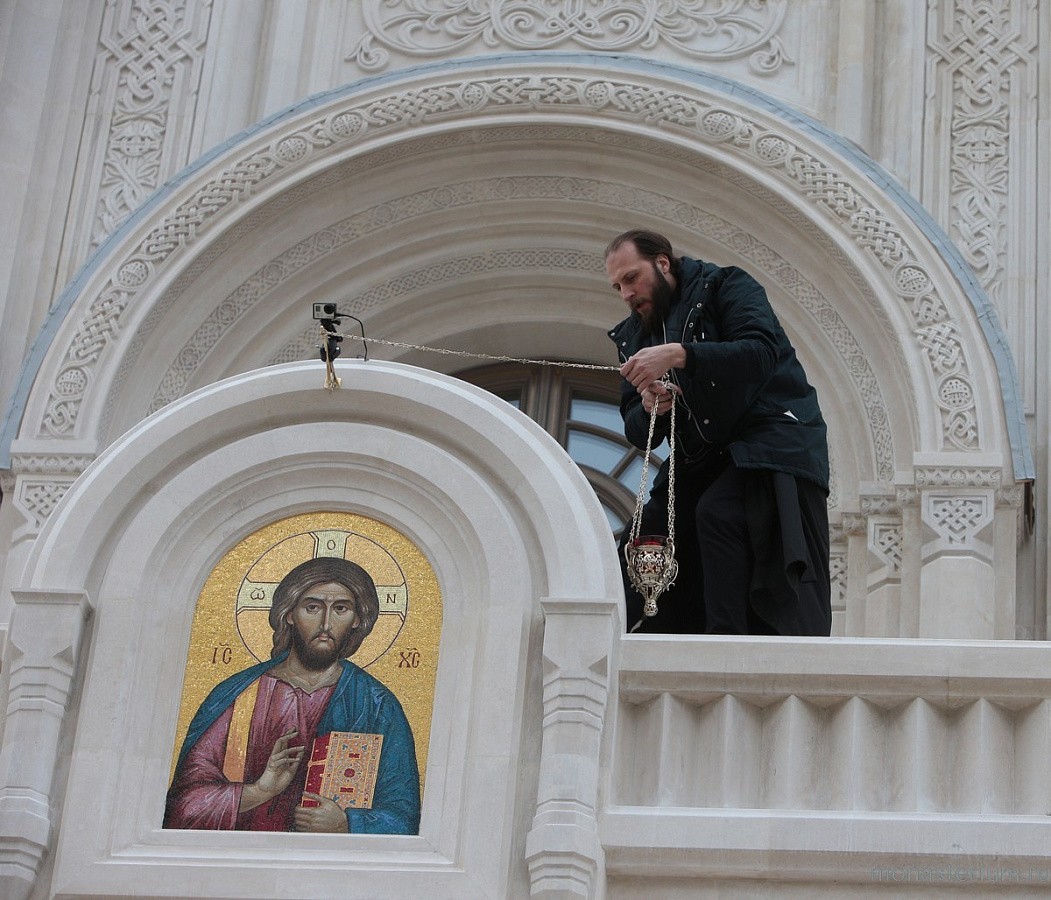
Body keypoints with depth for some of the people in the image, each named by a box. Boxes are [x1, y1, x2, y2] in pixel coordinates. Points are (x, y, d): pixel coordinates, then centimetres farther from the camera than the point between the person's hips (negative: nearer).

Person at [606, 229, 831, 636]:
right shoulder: (634, 336, 17)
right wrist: (649, 409, -12)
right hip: (702, 460, 7)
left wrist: (679, 354, -29)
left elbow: (763, 352, -21)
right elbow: (638, 433, 13)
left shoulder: (725, 286, -2)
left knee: (717, 513, -31)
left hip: (772, 438, -7)